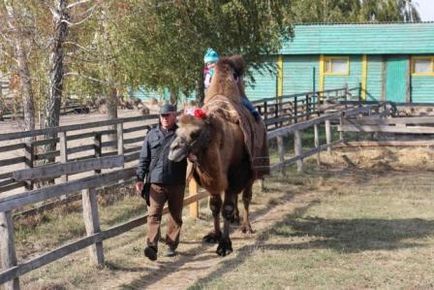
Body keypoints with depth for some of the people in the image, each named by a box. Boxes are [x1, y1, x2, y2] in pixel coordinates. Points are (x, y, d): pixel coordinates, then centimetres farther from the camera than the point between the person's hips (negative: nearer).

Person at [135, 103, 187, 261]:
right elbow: (144, 159, 8)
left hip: (176, 183, 0)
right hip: (156, 182, 0)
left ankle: (172, 245, 21)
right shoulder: (152, 134, 9)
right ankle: (152, 246, -15)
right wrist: (140, 178, 1)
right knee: (153, 214, -10)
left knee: (175, 216, 9)